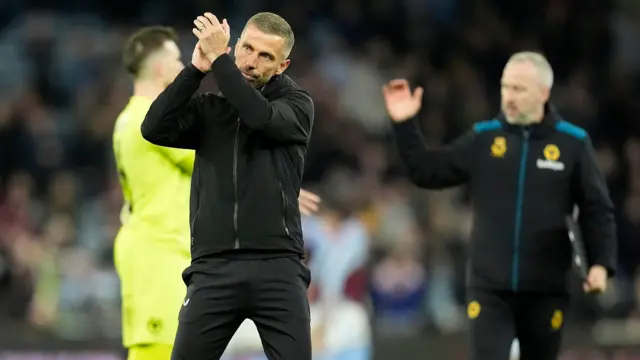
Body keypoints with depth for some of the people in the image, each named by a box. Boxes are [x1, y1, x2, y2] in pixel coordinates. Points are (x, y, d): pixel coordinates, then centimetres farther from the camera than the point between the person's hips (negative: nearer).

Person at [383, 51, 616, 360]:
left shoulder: (572, 143, -3)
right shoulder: (483, 139, 2)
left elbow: (597, 209, 0)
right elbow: (428, 172, 5)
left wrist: (601, 263, -10)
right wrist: (404, 126, -6)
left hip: (545, 290, -1)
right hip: (488, 288, 1)